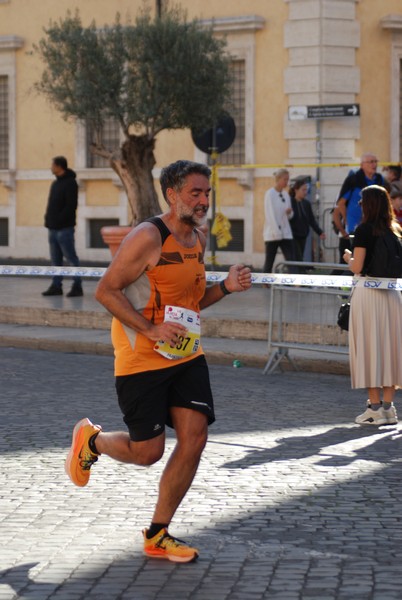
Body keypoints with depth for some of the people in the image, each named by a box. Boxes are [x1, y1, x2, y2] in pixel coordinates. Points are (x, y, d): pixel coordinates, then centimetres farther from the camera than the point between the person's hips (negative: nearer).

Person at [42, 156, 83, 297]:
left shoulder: (70, 183, -10)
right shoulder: (55, 183, 18)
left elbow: (71, 206, -18)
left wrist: (59, 220, -20)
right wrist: (48, 220, 7)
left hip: (64, 228, -9)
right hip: (53, 228, 9)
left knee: (71, 258, -5)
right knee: (56, 260, 10)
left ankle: (77, 286, -2)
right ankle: (56, 286, 14)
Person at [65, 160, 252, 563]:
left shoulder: (197, 239, 10)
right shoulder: (148, 237, -16)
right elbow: (106, 290, -16)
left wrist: (225, 287, 1)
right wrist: (151, 330, -23)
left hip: (186, 355, 7)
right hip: (141, 360, -7)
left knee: (194, 438, -4)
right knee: (147, 451, -4)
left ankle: (157, 536, 9)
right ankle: (91, 440, 31)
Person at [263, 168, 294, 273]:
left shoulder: (286, 194, 13)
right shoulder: (270, 193, -6)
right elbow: (270, 214, -12)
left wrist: (289, 212, -5)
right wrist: (276, 232, -19)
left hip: (286, 233, 6)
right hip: (272, 234, -6)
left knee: (291, 261, -6)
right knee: (269, 262, 1)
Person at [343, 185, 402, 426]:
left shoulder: (364, 230, -9)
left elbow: (357, 267, -12)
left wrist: (349, 258, 7)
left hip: (367, 292, -5)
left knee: (369, 347, 0)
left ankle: (375, 407, 1)